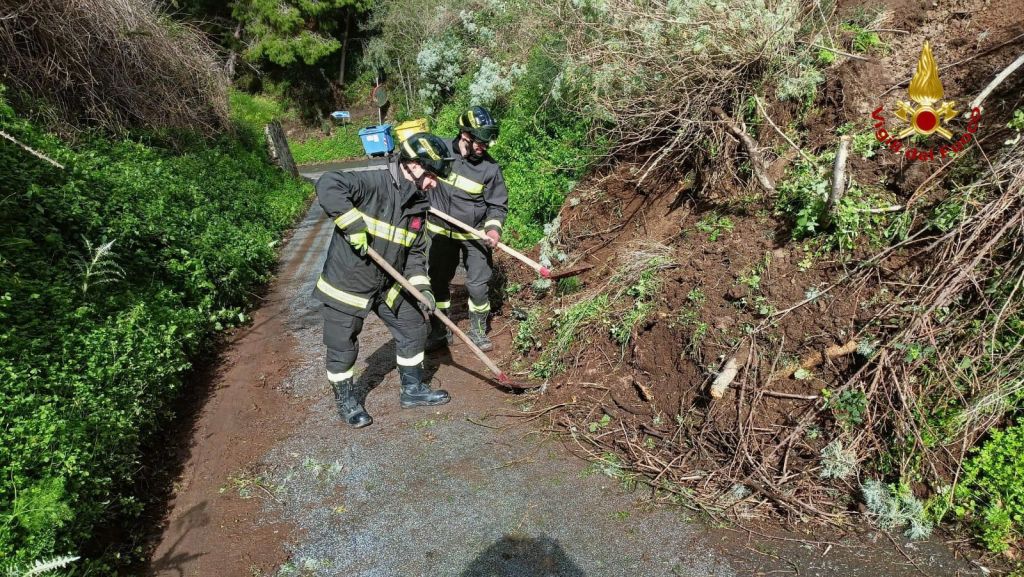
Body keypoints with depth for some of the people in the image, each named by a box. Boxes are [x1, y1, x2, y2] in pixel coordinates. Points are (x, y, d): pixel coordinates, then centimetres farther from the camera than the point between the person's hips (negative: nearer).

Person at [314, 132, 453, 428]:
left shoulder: (419, 205, 2)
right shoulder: (374, 183, -22)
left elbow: (415, 251, 7)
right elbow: (328, 185, -35)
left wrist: (421, 287, -5)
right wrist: (354, 225, -35)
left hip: (389, 285, 7)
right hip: (346, 285, -7)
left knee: (414, 328, 14)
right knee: (343, 348, 7)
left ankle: (412, 389, 34)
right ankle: (345, 400, 32)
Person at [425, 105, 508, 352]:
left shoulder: (490, 168, -11)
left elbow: (498, 204, -5)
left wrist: (494, 227, -21)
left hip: (475, 235, -2)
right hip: (442, 232, 2)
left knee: (478, 286, -1)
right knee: (438, 282, 11)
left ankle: (478, 332, 23)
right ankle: (440, 332, 29)